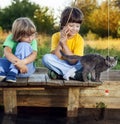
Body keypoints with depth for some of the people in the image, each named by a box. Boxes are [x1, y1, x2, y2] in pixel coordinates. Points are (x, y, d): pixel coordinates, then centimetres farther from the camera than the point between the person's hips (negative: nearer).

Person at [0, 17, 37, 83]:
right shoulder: (11, 38, -12)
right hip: (11, 64, 0)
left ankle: (12, 74, -33)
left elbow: (34, 55, -23)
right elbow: (7, 52, -30)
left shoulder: (33, 41, -8)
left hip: (26, 67, 0)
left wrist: (22, 62, -44)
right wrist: (18, 62, -47)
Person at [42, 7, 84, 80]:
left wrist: (64, 43, -25)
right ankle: (72, 73, -25)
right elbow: (55, 57, -17)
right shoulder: (56, 36, -7)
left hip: (73, 65, -1)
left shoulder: (79, 39, -10)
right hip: (59, 65, 1)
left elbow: (74, 61, -20)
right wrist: (60, 41, -26)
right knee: (46, 58, -27)